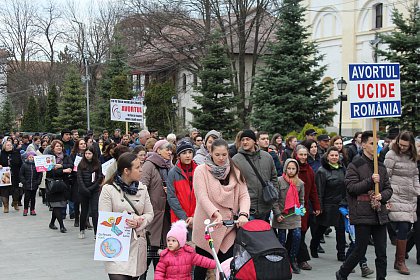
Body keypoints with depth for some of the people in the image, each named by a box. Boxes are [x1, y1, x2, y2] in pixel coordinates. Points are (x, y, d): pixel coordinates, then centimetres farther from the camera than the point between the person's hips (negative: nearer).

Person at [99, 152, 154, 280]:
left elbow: (149, 214, 10)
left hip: (138, 244, 5)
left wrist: (139, 222, -10)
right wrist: (124, 222, -19)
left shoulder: (142, 188, 9)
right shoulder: (108, 189, -6)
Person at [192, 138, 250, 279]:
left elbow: (244, 195, -1)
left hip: (228, 227, 2)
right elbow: (202, 196, -15)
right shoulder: (201, 170, -4)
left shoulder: (235, 171, 6)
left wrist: (243, 214, -20)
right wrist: (216, 214, -30)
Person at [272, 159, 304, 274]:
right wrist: (277, 214, -11)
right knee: (282, 239, 4)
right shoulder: (279, 181, -5)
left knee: (297, 236, -10)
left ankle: (292, 259, 10)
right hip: (281, 215, -3)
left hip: (294, 215, 3)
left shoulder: (300, 183, 7)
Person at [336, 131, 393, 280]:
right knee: (360, 251, 1)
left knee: (381, 252, 7)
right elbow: (351, 187, -12)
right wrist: (370, 181, -19)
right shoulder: (355, 166, -4)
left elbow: (388, 189, 15)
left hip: (380, 214, 6)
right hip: (362, 215, -5)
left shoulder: (381, 167, 14)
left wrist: (382, 196, -7)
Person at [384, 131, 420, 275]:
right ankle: (400, 262, 1)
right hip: (397, 197, -6)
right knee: (403, 228, -11)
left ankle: (398, 260, 14)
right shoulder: (392, 155, -4)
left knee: (407, 228, 4)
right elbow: (386, 177, -7)